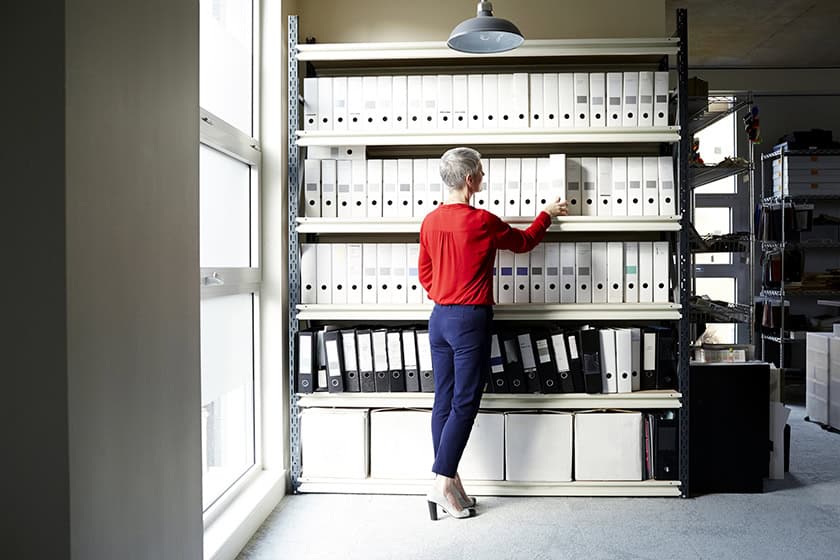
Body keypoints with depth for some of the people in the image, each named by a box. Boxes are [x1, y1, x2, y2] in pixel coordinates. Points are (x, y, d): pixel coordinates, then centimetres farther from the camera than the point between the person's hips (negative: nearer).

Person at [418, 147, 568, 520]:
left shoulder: (431, 221, 6)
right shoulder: (481, 221, -13)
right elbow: (523, 243, 4)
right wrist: (547, 214, 19)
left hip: (439, 318, 7)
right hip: (471, 320, -7)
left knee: (444, 401, 10)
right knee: (464, 404, -1)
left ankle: (450, 481, 19)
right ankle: (442, 484, 0)